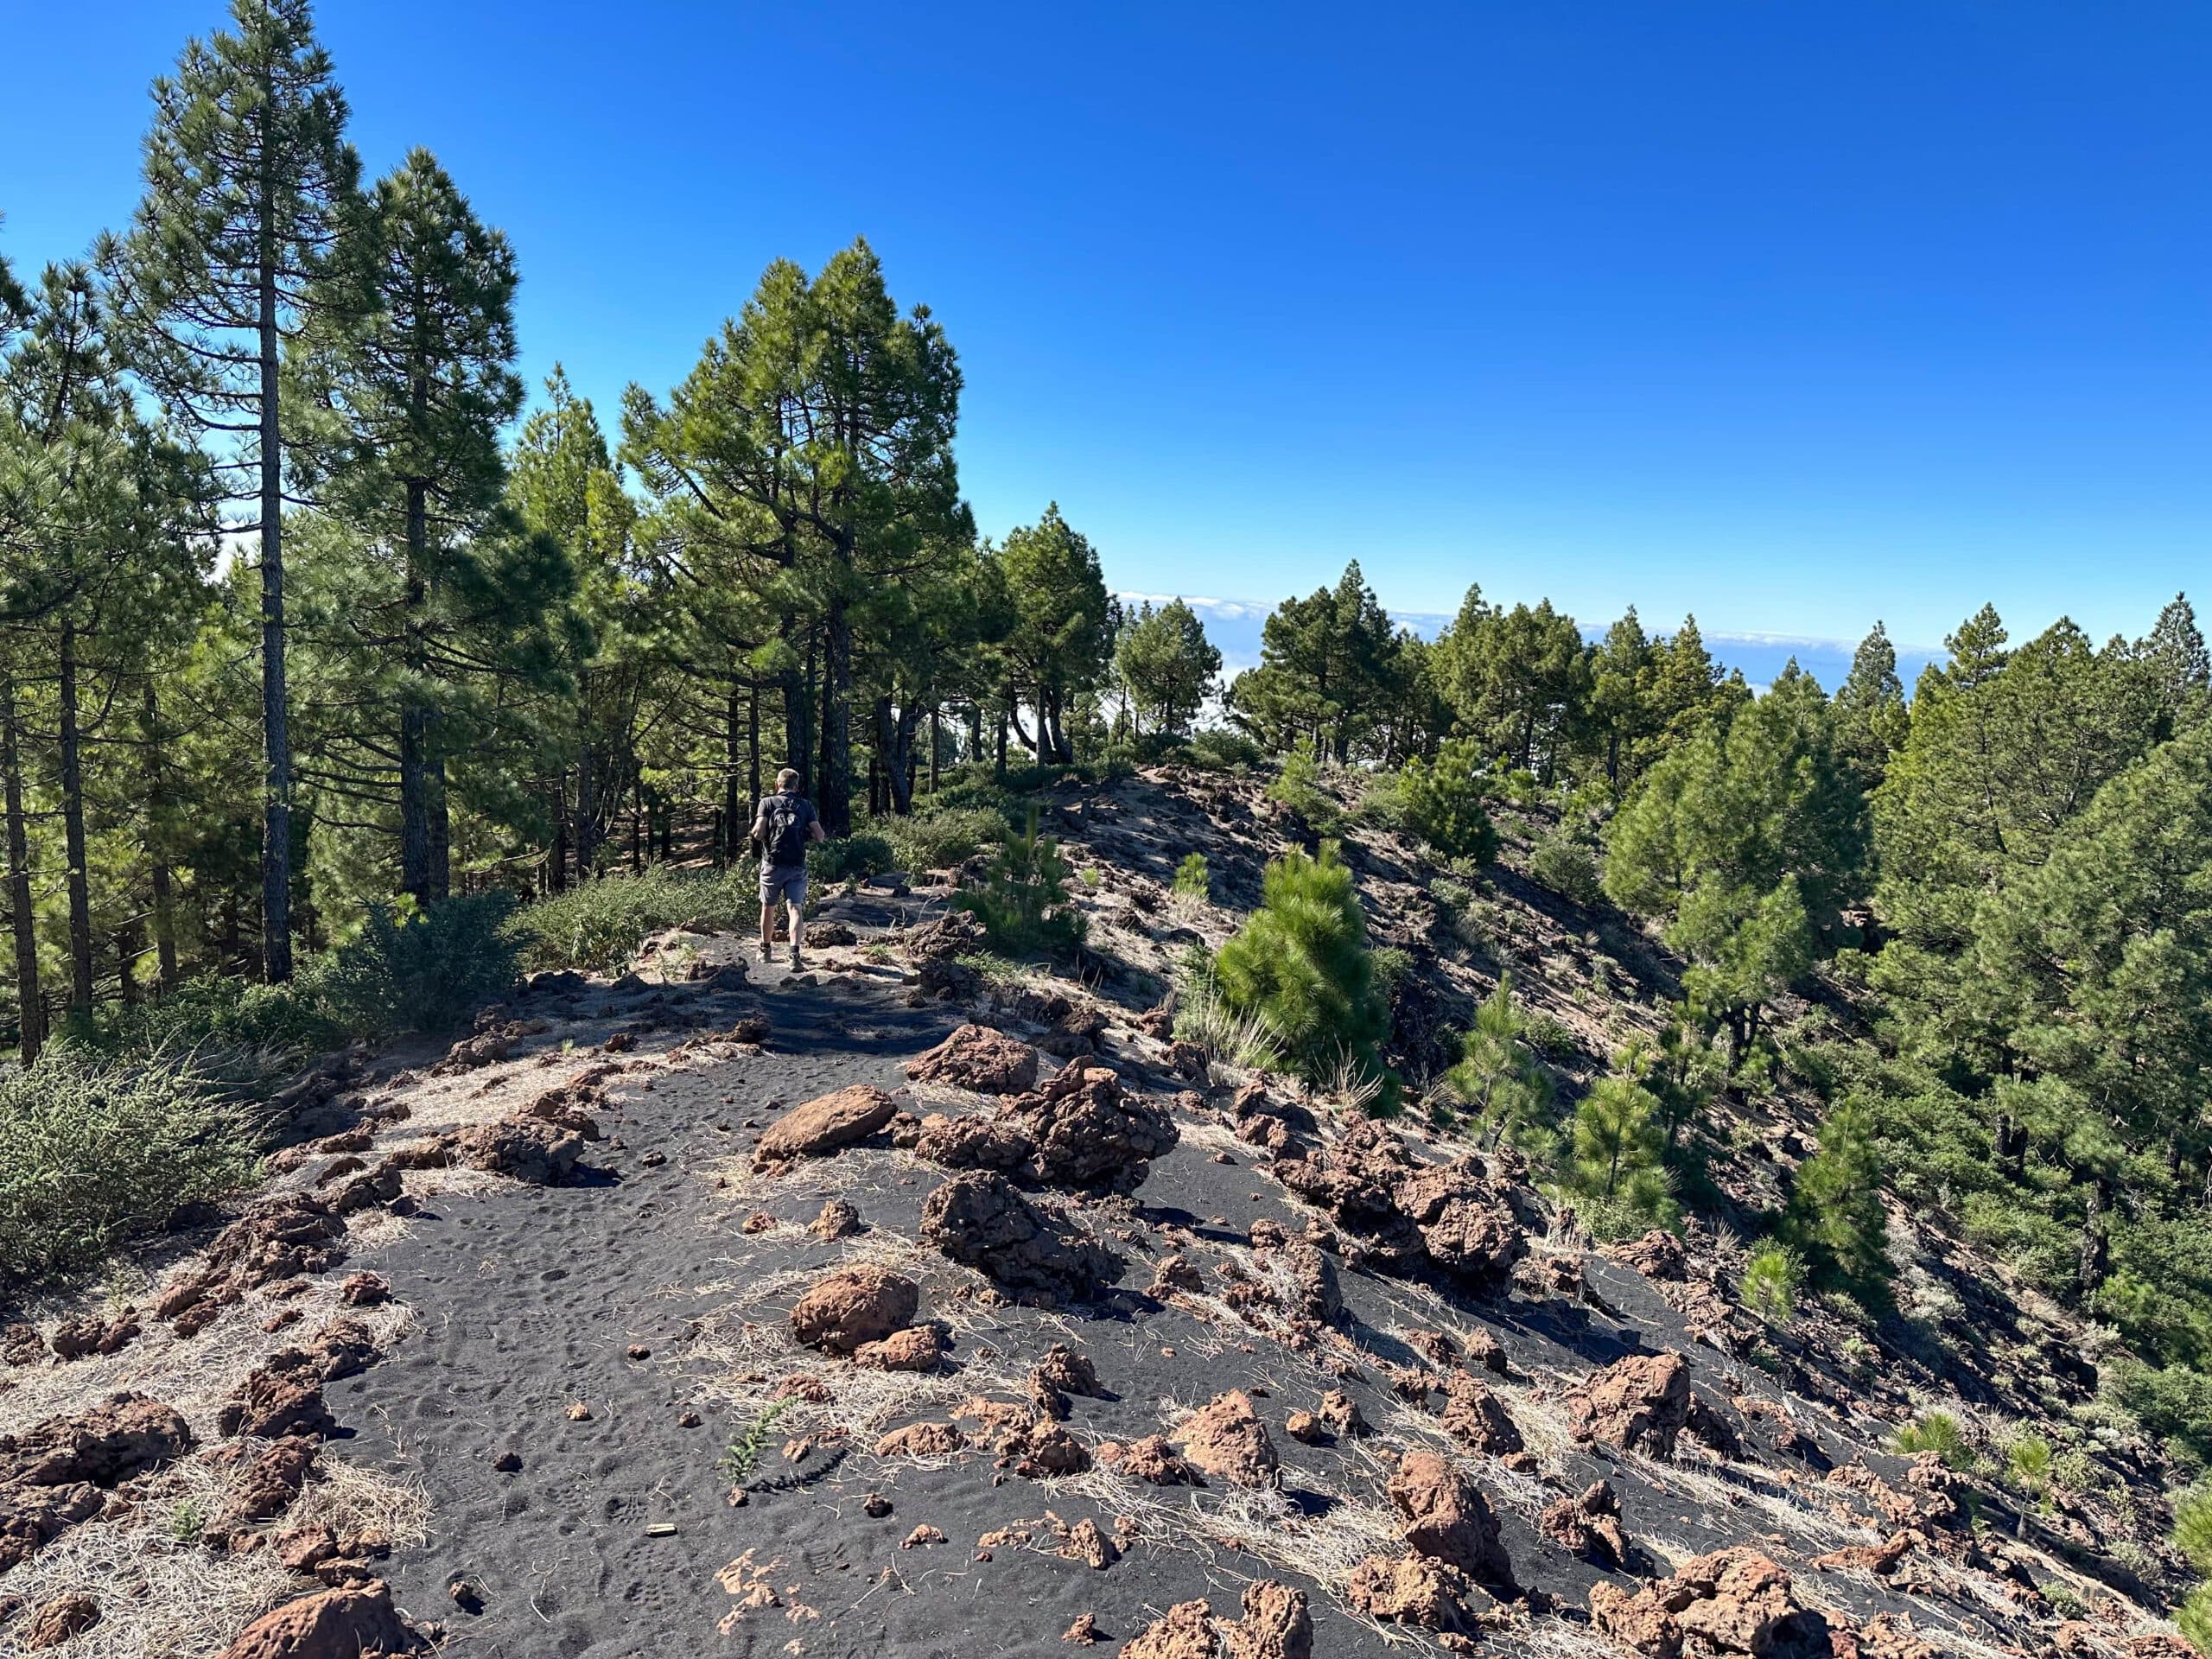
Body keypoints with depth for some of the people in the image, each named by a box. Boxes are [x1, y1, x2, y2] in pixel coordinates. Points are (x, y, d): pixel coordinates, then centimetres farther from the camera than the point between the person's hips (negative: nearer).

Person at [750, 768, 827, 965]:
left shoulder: (767, 803, 2)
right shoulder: (806, 805, 6)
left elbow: (758, 833, -10)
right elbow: (820, 836, -1)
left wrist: (755, 831, 13)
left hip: (772, 864, 0)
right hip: (797, 866, 0)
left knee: (768, 907, 16)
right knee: (794, 908, -5)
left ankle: (766, 950, 29)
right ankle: (794, 952, -22)